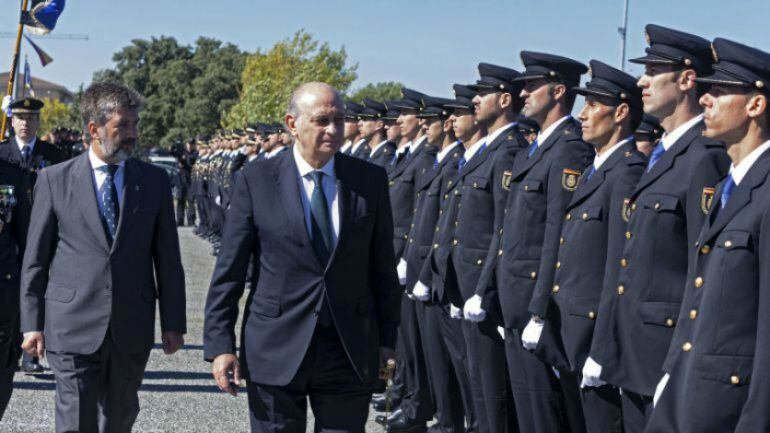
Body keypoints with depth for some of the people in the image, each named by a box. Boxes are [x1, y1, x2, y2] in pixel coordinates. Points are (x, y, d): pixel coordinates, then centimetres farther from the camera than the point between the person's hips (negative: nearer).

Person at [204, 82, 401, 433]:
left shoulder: (370, 180, 3)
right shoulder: (257, 180, -3)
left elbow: (383, 267, 7)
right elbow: (228, 270, -2)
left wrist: (387, 339, 6)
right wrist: (220, 344, -6)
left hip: (350, 351, 2)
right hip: (276, 350, -1)